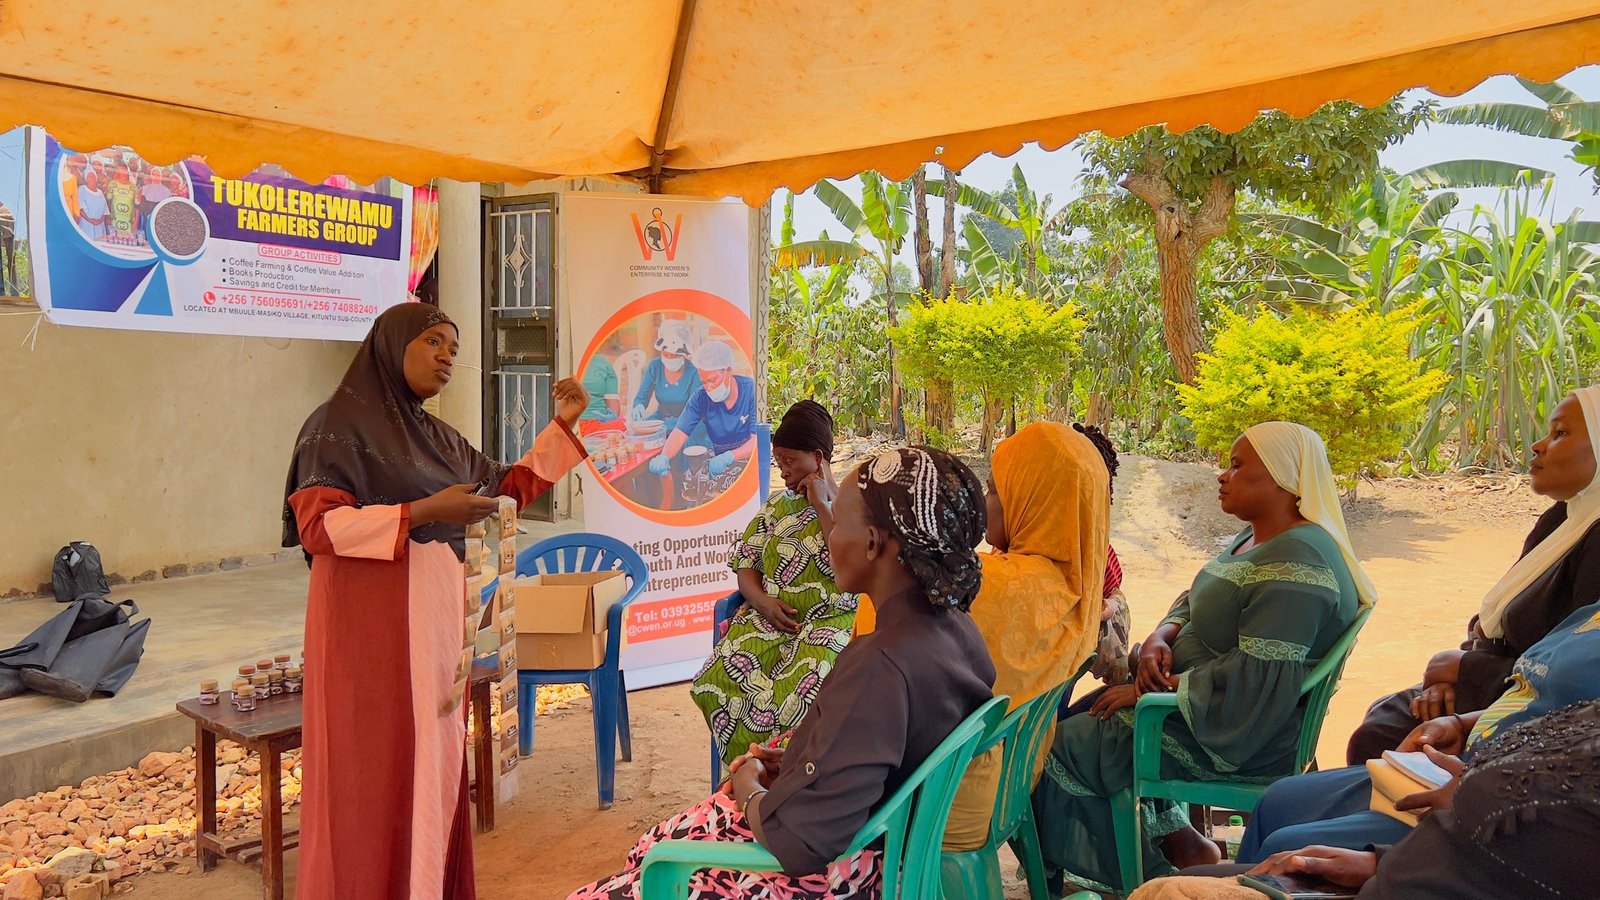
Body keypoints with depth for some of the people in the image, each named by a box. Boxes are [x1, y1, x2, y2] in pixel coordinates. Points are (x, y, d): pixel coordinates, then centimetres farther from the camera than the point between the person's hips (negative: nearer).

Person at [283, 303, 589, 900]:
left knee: (433, 757, 11)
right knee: (376, 766, 0)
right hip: (371, 621, -7)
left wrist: (562, 426, 13)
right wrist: (426, 511, -19)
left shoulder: (436, 437, 15)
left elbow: (507, 488, 22)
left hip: (435, 616, 7)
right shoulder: (340, 422, -6)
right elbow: (318, 526, -16)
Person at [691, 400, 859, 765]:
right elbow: (745, 564, 15)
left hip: (827, 625, -4)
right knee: (718, 683, -24)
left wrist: (821, 505, -10)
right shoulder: (778, 504, 17)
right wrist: (762, 600, -7)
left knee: (788, 700, -33)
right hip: (768, 618, 4)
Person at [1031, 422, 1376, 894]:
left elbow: (1253, 679, -29)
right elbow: (1195, 602, 14)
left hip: (1237, 734, -10)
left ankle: (1146, 876, 13)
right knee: (1084, 713, 12)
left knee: (1063, 750, -8)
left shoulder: (1296, 566, -25)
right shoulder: (1255, 538, 8)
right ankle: (1178, 841, 15)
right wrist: (1160, 637, -8)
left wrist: (1156, 690, -20)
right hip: (1203, 701, 10)